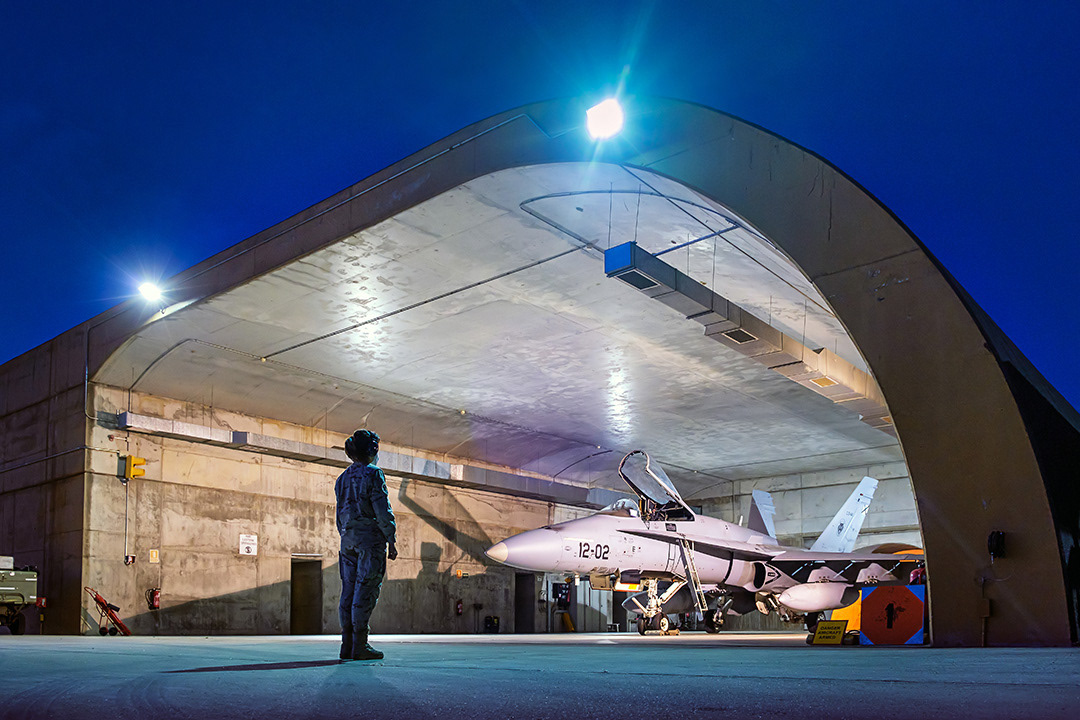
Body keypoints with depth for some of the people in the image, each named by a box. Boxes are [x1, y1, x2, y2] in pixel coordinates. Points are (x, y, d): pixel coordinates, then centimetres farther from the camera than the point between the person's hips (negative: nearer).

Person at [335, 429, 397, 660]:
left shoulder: (343, 478, 14)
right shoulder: (373, 474, -8)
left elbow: (340, 514, 17)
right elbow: (382, 511, -12)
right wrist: (391, 541, -8)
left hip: (348, 538, 7)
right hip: (370, 537, -7)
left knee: (349, 590, 7)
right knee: (365, 590, -5)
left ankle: (347, 645, 9)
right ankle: (359, 646, -5)